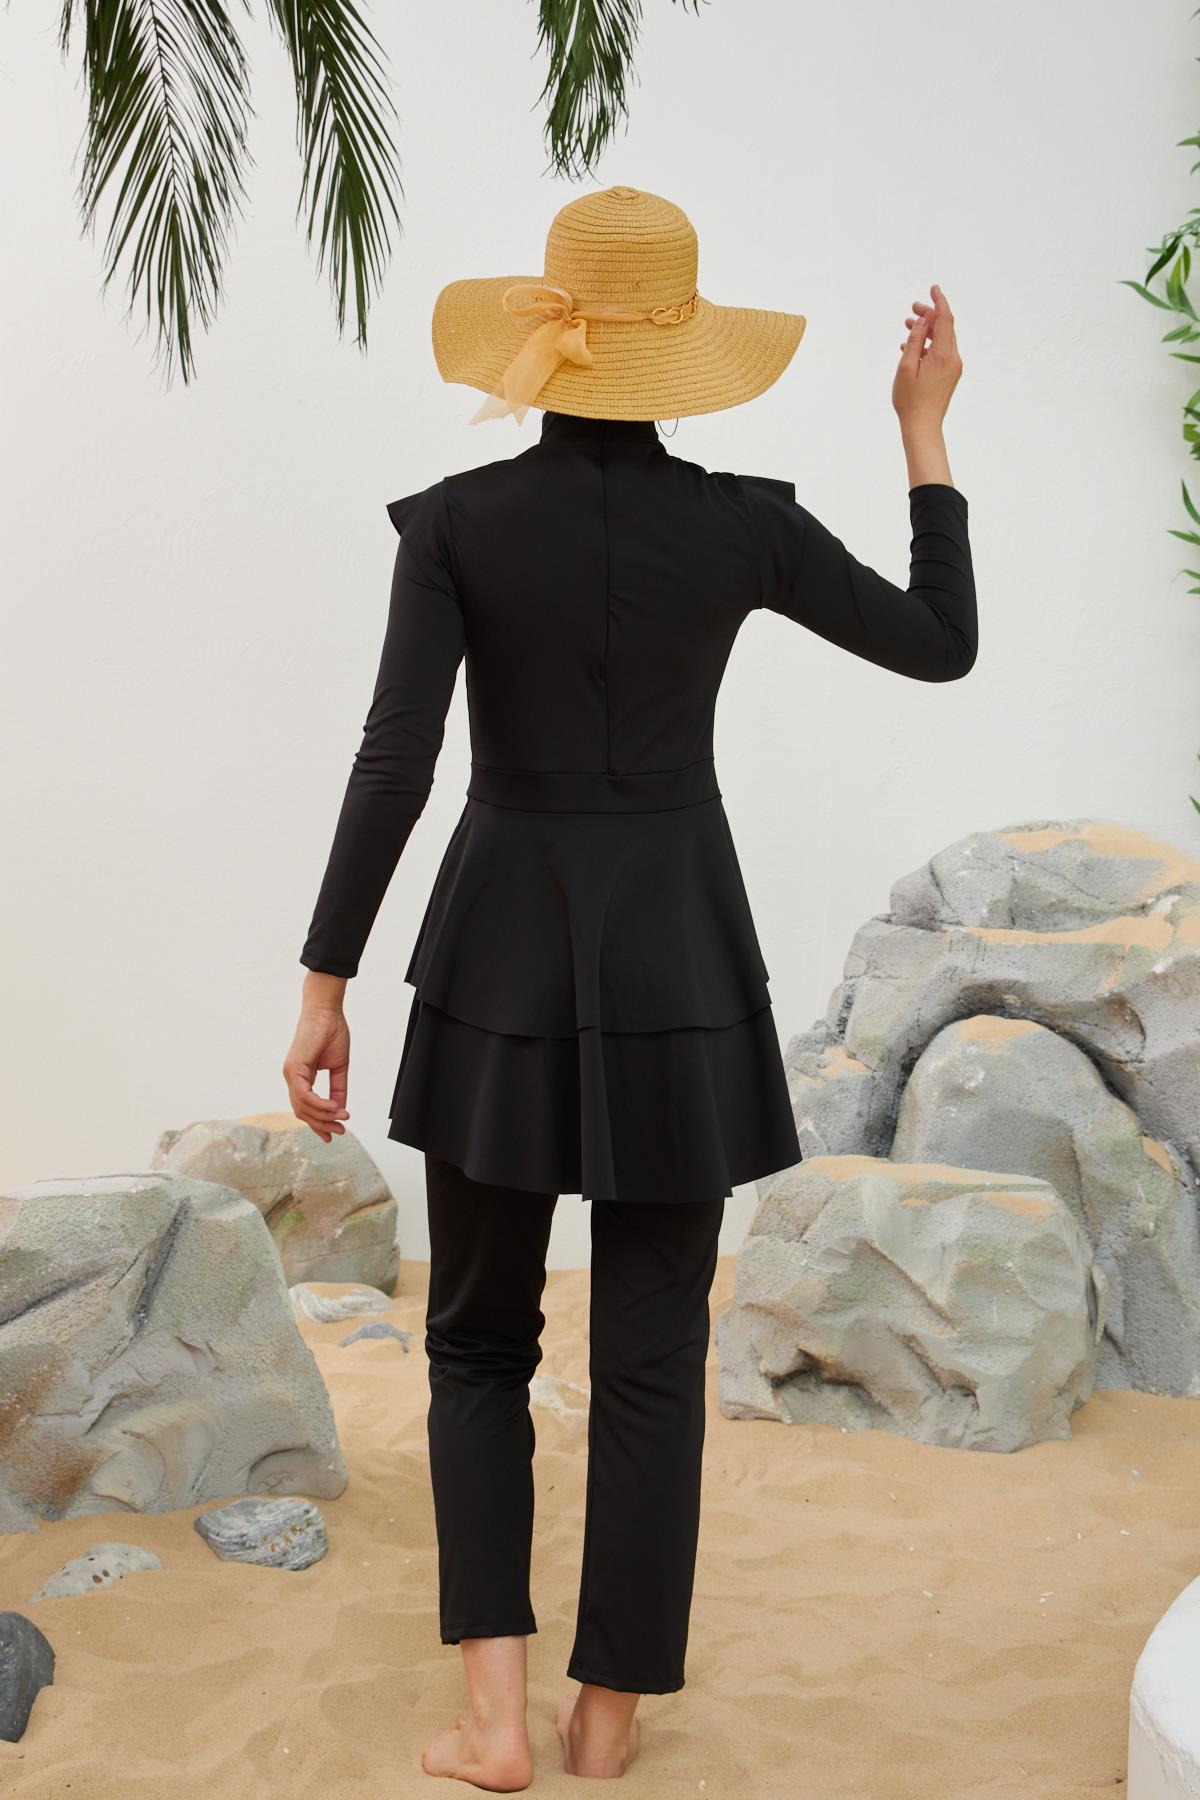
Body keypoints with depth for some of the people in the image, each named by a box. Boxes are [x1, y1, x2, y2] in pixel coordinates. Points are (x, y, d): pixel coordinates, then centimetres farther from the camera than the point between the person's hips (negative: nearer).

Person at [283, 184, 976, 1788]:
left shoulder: (456, 522, -7)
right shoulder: (741, 522, -6)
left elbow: (393, 765, -15)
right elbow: (942, 647, 5)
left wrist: (324, 987, -9)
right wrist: (925, 433, 13)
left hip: (500, 960, 0)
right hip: (678, 963, 0)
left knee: (481, 1338, 16)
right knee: (651, 1357, 12)